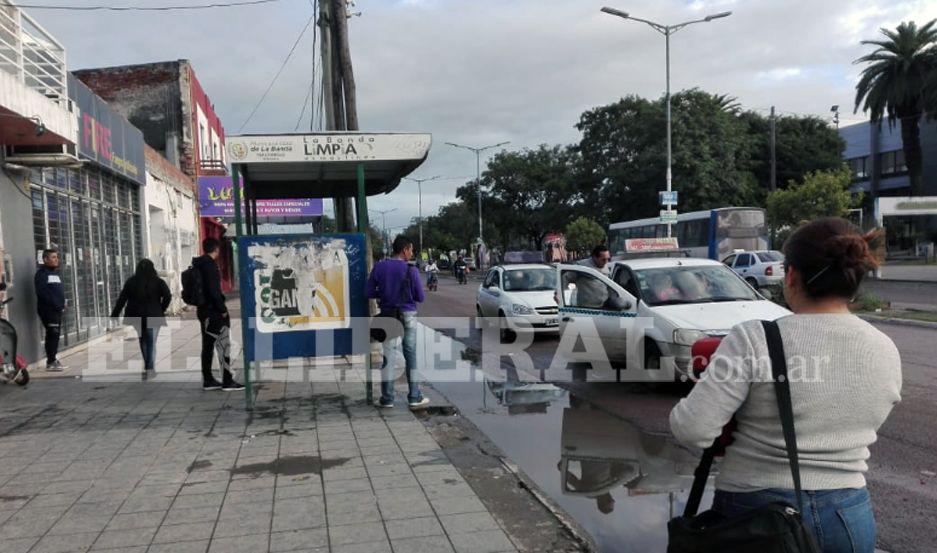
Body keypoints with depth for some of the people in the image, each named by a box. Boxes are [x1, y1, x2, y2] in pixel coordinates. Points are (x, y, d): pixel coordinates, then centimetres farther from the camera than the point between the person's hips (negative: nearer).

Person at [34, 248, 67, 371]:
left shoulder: (55, 273, 18)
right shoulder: (42, 273, -8)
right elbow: (41, 292, -18)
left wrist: (62, 305, 8)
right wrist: (55, 304, -19)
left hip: (57, 310, 8)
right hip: (48, 310, -8)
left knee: (55, 335, 12)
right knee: (52, 334, -10)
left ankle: (54, 359, 19)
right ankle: (51, 362, -6)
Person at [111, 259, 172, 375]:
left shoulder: (131, 281, 2)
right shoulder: (158, 281, -3)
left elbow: (121, 299, -2)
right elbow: (168, 296, -15)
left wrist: (114, 316, -1)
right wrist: (161, 310, -3)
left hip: (135, 316, 3)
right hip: (153, 317, -3)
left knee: (142, 340, 20)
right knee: (151, 343, 2)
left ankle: (147, 365, 30)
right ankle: (150, 367, -9)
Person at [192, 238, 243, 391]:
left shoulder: (198, 265, 13)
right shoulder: (210, 265, -16)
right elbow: (214, 291, -22)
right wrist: (223, 309, -15)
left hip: (203, 311, 9)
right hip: (214, 312, -9)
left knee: (207, 346, 12)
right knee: (223, 345, -5)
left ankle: (208, 380, 17)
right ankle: (227, 381, -3)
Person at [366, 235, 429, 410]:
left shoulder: (379, 267, -3)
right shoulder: (411, 270, -11)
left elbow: (369, 292, -1)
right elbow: (420, 297, -7)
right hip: (407, 315, -2)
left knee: (388, 355, 7)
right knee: (411, 355, 6)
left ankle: (387, 398, 11)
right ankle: (414, 397, 10)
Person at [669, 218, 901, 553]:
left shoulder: (754, 340, -20)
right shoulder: (887, 352, -3)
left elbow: (693, 430, -21)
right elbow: (858, 430, 11)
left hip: (755, 511, -4)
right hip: (851, 517, 4)